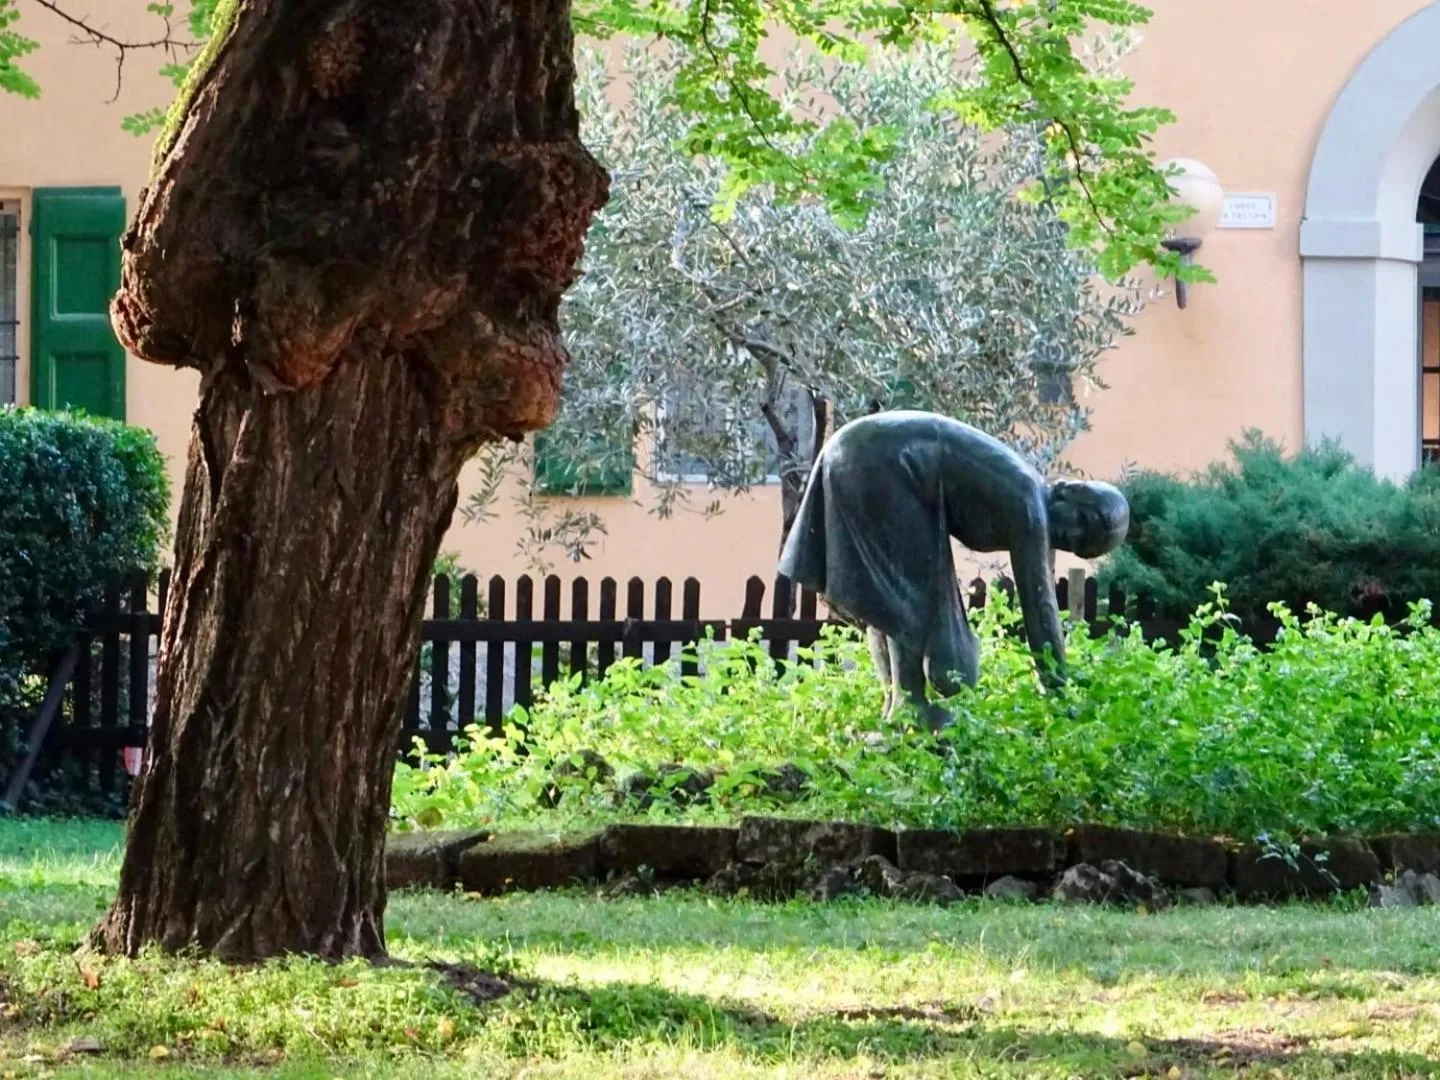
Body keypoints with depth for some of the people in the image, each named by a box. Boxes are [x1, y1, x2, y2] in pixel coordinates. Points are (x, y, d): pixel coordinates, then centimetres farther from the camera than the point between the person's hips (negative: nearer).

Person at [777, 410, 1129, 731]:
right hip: (877, 462, -10)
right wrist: (1057, 689, -13)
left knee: (886, 595, 13)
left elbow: (1041, 598, 17)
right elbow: (1037, 603, -17)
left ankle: (900, 704, 18)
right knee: (910, 591, -6)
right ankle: (908, 708, -4)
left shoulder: (1034, 505, 11)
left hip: (869, 457, 10)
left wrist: (1054, 685, 18)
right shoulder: (1027, 508, -17)